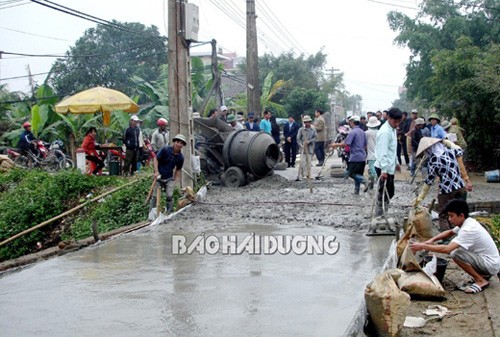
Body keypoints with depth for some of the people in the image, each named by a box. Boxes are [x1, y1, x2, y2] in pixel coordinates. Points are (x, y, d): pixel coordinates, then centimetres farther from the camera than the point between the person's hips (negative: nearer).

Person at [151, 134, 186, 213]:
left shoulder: (180, 157, -5)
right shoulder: (165, 149, -16)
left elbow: (178, 170, 6)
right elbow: (156, 159, -11)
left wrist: (175, 180, 1)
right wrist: (156, 171, -19)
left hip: (169, 178, 2)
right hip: (159, 176, -2)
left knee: (170, 196, -6)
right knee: (155, 196, 2)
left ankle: (169, 213, 8)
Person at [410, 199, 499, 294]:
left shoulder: (468, 229, -27)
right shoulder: (467, 222, 1)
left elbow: (447, 249, -35)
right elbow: (450, 232, 18)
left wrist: (422, 246, -29)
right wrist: (432, 240, 1)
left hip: (491, 265, -10)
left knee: (455, 253, -23)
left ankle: (481, 281, -8)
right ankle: (483, 274, 17)